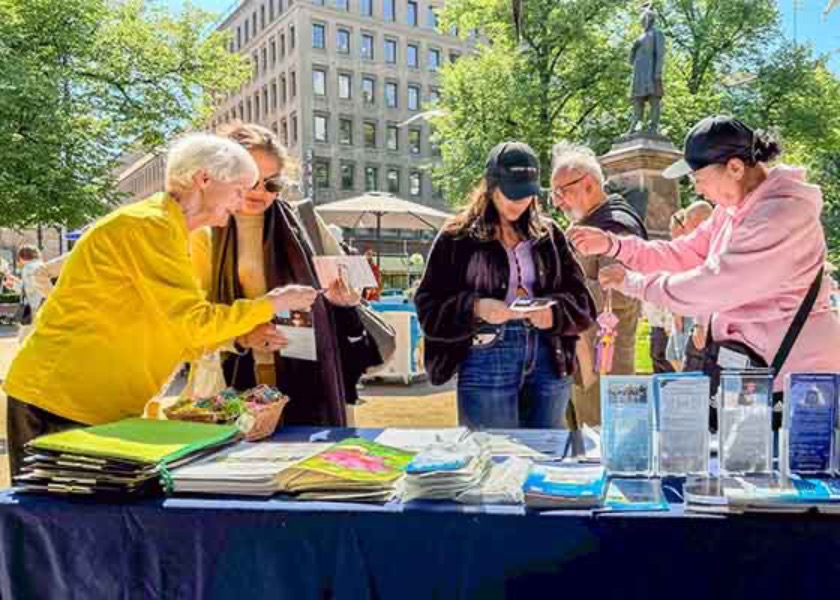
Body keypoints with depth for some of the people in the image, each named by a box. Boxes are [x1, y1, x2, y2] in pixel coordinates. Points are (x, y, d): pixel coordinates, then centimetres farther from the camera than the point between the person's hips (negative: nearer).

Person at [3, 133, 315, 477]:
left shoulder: (168, 229, 14)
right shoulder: (150, 224, -16)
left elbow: (178, 339, 12)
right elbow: (194, 324, -21)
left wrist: (244, 336, 2)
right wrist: (270, 304, -12)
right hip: (61, 402, -9)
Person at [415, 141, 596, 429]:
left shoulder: (548, 234, 12)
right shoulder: (458, 237, 2)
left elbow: (581, 300, 9)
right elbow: (429, 306, -2)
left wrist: (553, 313, -11)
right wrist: (475, 308, -18)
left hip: (547, 360, 3)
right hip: (486, 362, -3)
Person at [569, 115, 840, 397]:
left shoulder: (781, 216, -24)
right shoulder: (733, 206, 6)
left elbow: (709, 286, -26)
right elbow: (683, 254, 9)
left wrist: (633, 282, -14)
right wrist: (612, 244, -1)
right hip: (748, 359, 9)